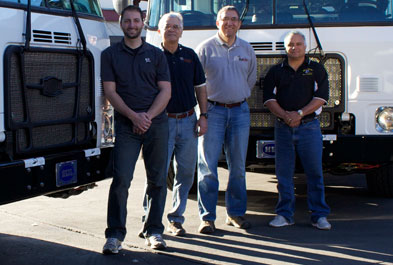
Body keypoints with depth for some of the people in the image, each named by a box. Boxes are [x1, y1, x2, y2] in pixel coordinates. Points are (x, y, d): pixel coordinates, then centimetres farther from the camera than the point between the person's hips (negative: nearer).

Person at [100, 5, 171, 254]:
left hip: (157, 122, 2)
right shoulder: (110, 55, 7)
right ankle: (115, 234, -3)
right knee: (121, 179, -10)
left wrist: (148, 116, -10)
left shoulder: (156, 54, 10)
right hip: (126, 125, -1)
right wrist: (134, 116, -12)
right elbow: (110, 91, 0)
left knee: (157, 179, 4)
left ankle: (154, 231, 15)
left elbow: (166, 91, 4)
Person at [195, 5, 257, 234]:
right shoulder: (206, 48, 0)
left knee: (238, 166, 7)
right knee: (208, 166, -6)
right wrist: (203, 107, -1)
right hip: (213, 110, -3)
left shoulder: (247, 50, 12)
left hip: (240, 111, 4)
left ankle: (236, 213, 18)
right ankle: (207, 217, -2)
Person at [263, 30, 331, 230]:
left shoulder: (316, 69, 8)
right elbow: (269, 98, 4)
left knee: (314, 172, -1)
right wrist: (285, 115, -13)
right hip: (283, 127, 2)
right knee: (283, 172, 3)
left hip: (309, 126, -1)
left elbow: (321, 97, -1)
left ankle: (319, 215, 5)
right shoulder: (276, 71, 12)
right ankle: (284, 214, 10)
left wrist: (300, 113, -13)